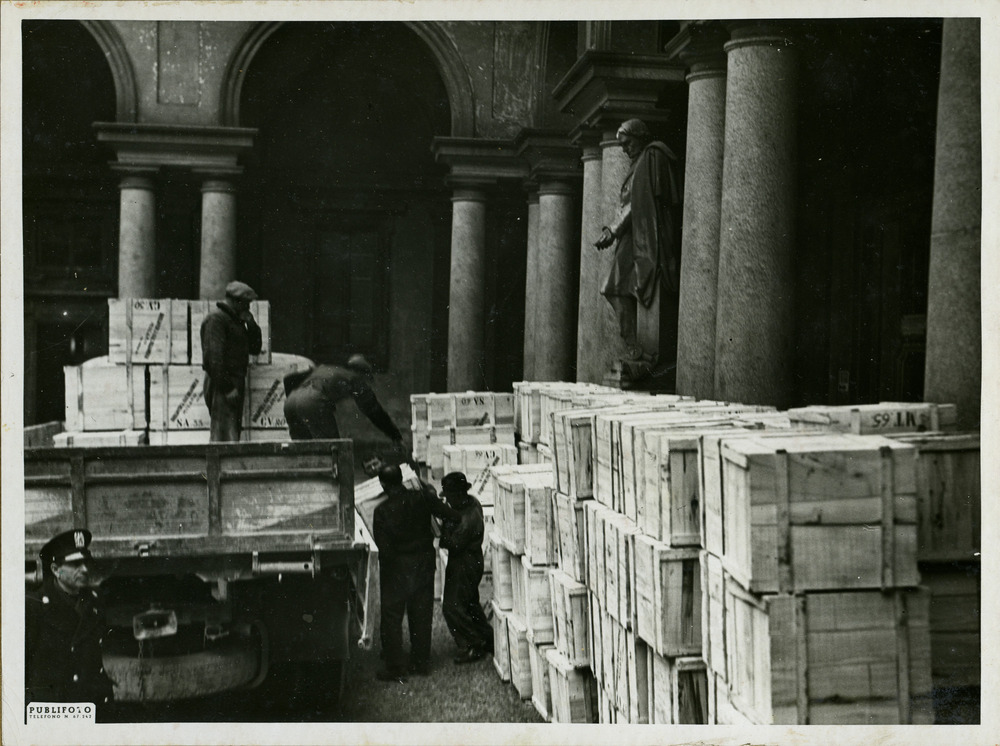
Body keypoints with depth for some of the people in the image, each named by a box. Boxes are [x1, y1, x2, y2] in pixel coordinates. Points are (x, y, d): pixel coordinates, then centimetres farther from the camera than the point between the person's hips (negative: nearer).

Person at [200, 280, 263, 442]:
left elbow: (255, 348, 20)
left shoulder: (235, 319, 21)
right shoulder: (216, 318, -9)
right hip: (222, 386, -10)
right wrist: (226, 387, -21)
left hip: (234, 385, 10)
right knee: (225, 436, -13)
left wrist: (250, 323, 6)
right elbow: (213, 356, -17)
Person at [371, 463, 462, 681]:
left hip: (397, 567, -4)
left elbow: (383, 548, -18)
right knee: (421, 615, 15)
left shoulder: (382, 511, -18)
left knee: (392, 616, 7)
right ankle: (421, 663, 24)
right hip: (424, 562, 4)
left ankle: (395, 669, 9)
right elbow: (450, 515, -8)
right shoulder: (421, 498, -9)